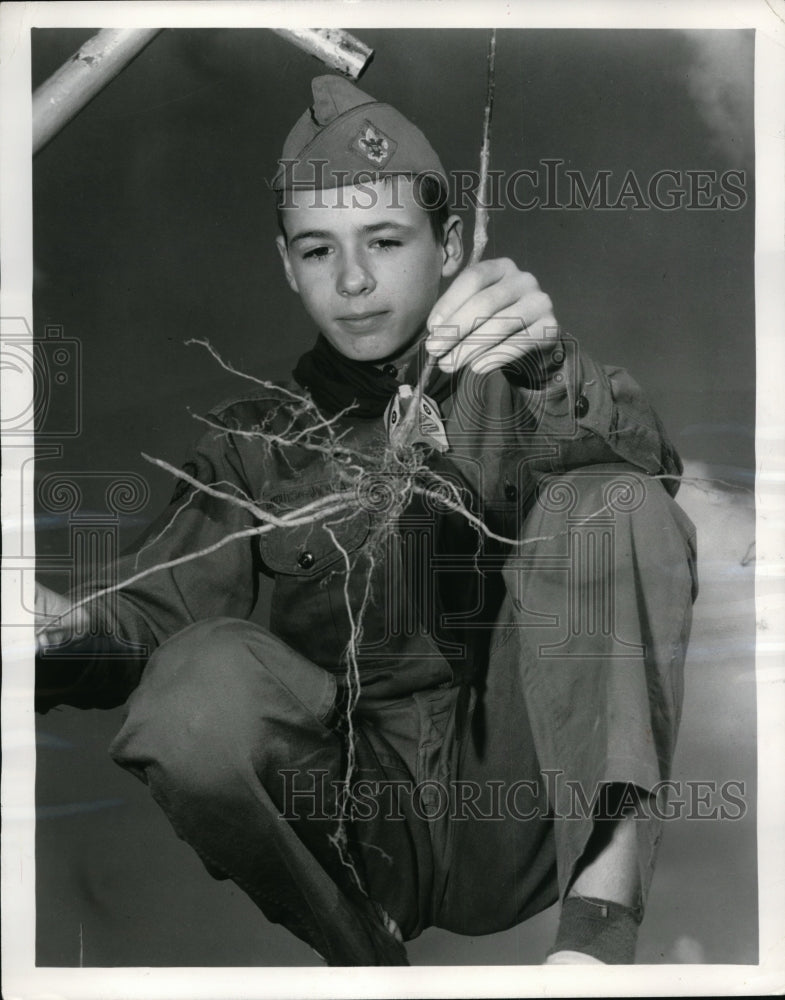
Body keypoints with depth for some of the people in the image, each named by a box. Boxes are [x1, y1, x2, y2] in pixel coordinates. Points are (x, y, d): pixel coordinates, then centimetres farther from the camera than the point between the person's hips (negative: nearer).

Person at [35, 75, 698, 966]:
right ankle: (362, 959, -10)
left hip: (522, 816, 0)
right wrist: (71, 628, -22)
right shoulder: (253, 440, 15)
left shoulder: (511, 391, 13)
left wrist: (549, 368, -32)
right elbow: (158, 606, 2)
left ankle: (600, 924, -28)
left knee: (616, 501, -19)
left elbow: (639, 457, -9)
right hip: (352, 817, 0)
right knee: (206, 672, -30)